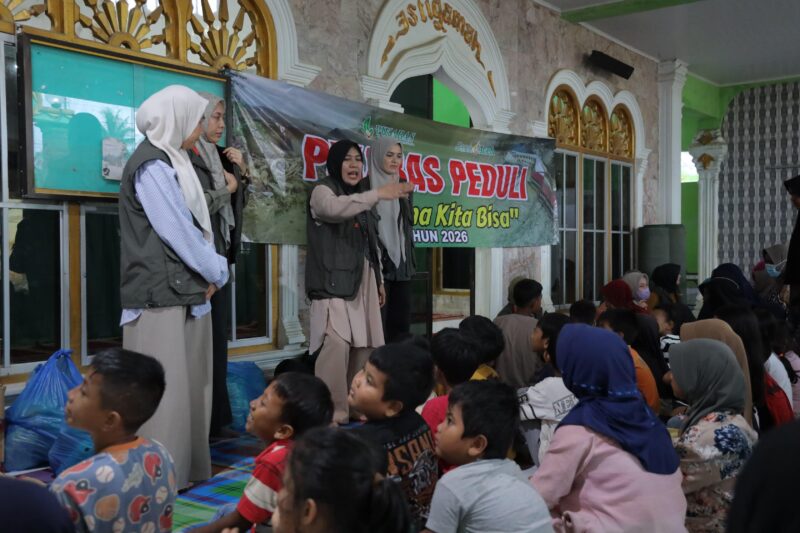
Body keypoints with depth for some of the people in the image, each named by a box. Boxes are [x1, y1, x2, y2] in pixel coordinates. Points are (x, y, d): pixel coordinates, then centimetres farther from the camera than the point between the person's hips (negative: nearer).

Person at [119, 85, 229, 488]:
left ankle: (184, 466, 21)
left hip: (183, 288, 10)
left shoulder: (171, 161, 18)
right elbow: (177, 230, -15)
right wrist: (217, 271, -4)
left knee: (189, 381, 12)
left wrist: (209, 272, 3)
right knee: (164, 385, -5)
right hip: (161, 293, -10)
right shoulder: (152, 165, -12)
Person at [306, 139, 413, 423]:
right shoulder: (323, 191, -2)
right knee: (336, 345, -18)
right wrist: (378, 194, -35)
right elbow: (336, 209, -27)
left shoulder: (361, 196, 21)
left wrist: (378, 279, 20)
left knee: (363, 345, 4)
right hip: (335, 280, -7)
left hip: (363, 280, 7)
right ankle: (331, 414, -14)